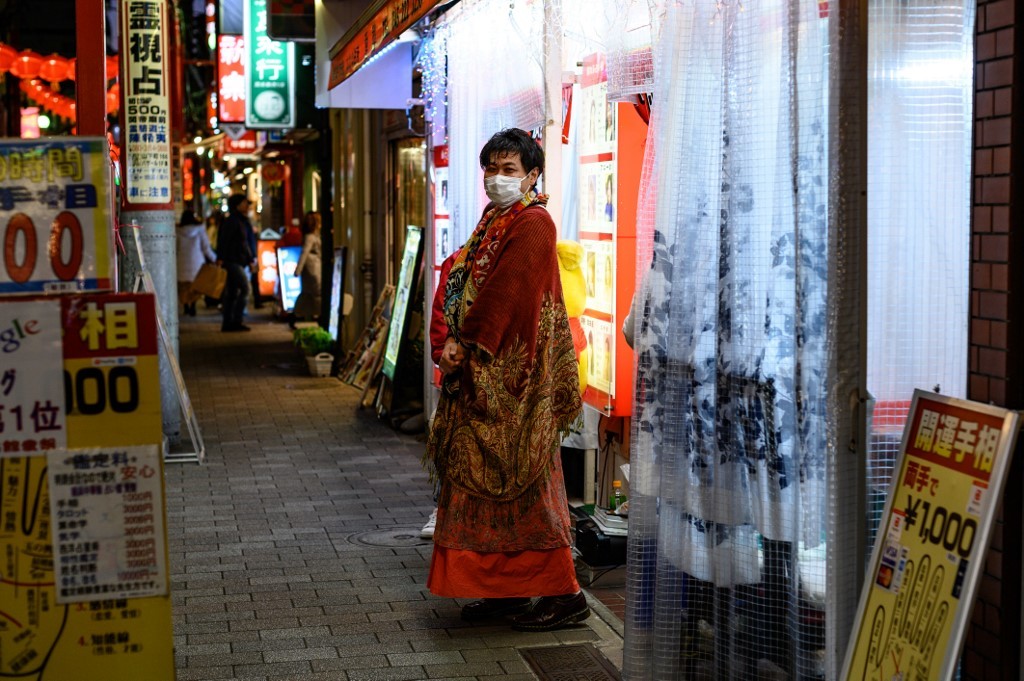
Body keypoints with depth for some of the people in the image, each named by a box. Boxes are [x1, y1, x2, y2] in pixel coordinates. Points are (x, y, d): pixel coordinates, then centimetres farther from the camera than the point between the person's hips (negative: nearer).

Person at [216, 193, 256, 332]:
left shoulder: (244, 221, 19)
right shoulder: (231, 221, -11)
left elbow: (247, 242, 23)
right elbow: (223, 241, -17)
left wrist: (251, 258, 17)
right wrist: (221, 258, -22)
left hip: (239, 262, 10)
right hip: (232, 261, -10)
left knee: (232, 293, 10)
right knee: (245, 288, -13)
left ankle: (228, 323, 12)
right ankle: (236, 321, -13)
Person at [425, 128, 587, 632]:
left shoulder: (531, 224, -11)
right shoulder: (493, 220, 17)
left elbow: (505, 294, -19)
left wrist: (464, 345, -16)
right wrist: (457, 346, 4)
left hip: (512, 373, -9)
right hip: (483, 372, 9)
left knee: (519, 478, -6)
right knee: (484, 476, 10)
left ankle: (563, 593, 1)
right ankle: (505, 587, 18)